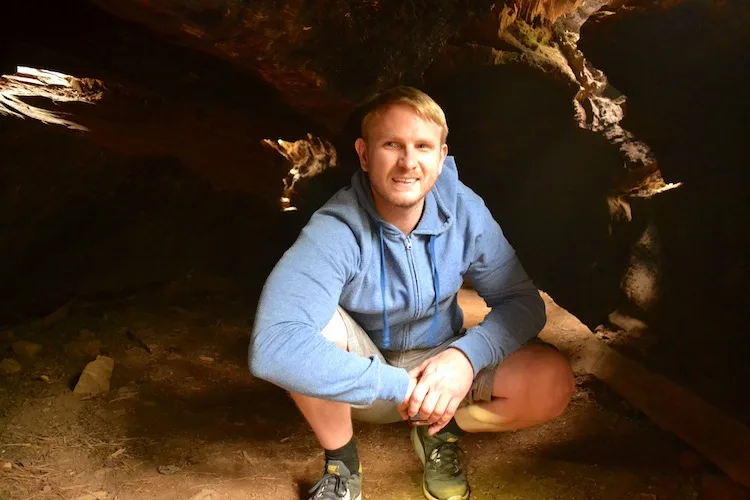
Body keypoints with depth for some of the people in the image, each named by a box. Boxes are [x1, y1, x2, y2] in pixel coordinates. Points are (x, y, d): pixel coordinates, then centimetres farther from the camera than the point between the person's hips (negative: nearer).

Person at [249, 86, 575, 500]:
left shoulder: (464, 212, -18)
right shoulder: (337, 231, -30)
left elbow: (523, 301, -10)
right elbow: (272, 348, -44)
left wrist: (466, 355, -31)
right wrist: (398, 386, -39)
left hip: (438, 367, 3)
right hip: (360, 382, -2)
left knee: (553, 381, -21)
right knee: (316, 323, -35)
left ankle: (440, 431, 8)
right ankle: (341, 465, -7)